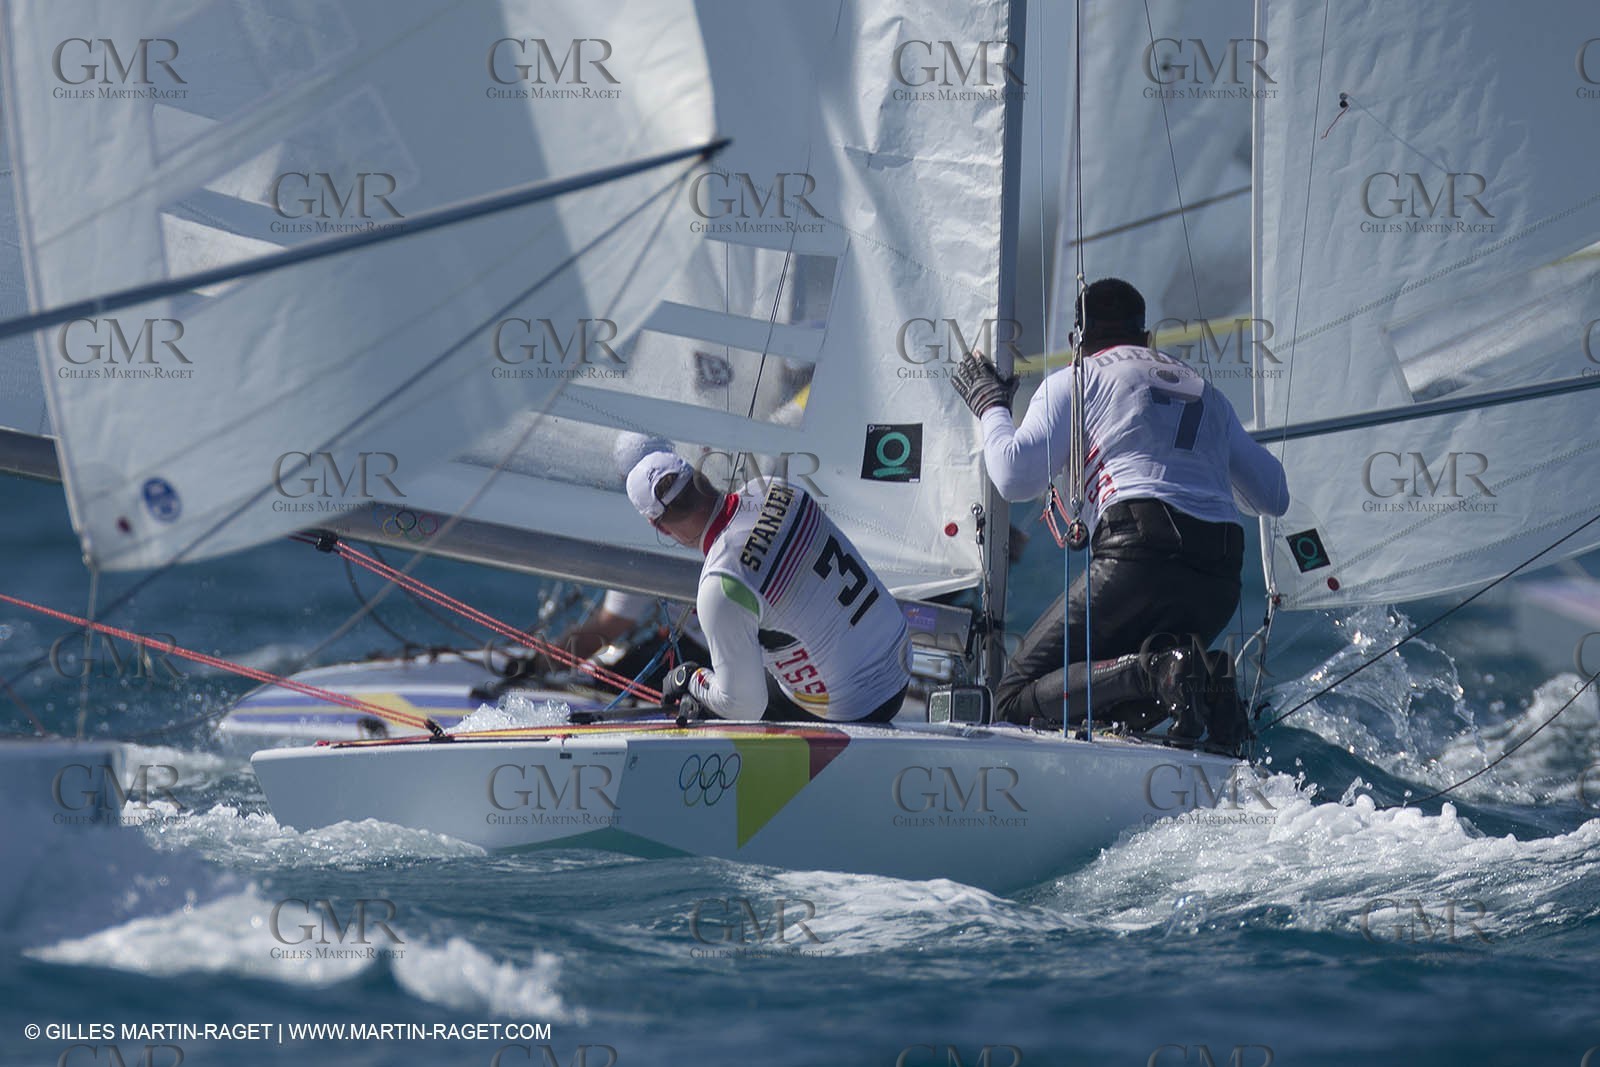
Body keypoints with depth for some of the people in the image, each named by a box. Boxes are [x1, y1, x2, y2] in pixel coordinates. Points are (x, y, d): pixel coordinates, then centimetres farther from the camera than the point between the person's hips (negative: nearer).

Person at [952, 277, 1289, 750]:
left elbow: (1014, 478, 4)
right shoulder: (1207, 394, 28)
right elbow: (1274, 497, 32)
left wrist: (990, 407, 23)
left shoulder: (1076, 380, 13)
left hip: (1140, 553, -6)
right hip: (1220, 578, 6)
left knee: (1017, 697, -1)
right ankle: (1205, 680, -9)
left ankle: (1159, 671, -25)